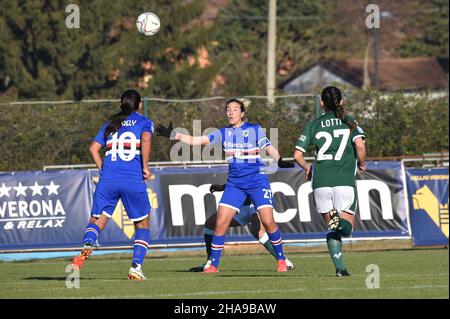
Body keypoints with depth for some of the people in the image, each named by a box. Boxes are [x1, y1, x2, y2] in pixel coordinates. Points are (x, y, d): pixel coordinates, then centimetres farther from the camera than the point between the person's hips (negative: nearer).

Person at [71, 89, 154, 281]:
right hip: (134, 180, -2)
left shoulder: (111, 124, 19)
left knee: (97, 220, 7)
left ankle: (87, 245, -27)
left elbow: (93, 148, 10)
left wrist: (103, 170, 15)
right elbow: (146, 139, -13)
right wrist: (145, 167, -10)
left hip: (108, 179, 2)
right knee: (142, 224, 13)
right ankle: (136, 266, 0)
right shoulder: (145, 123, 9)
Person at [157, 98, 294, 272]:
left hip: (257, 181, -3)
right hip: (234, 183, 3)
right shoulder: (223, 133, 8)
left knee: (268, 221, -12)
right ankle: (213, 265, 2)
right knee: (221, 222, -7)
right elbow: (197, 140, 7)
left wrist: (280, 161, -26)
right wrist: (174, 135, -1)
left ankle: (281, 260, 7)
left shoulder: (255, 129, 0)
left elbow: (269, 148, -6)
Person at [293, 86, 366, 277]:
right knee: (347, 228, 3)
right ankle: (341, 223, -34)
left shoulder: (314, 125, 11)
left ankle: (340, 267, -5)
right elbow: (360, 145, -10)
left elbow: (298, 155, 6)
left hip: (320, 182, 1)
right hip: (344, 181, -1)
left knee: (332, 229, 12)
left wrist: (307, 168, 26)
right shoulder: (349, 123, 8)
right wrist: (361, 163, 9)